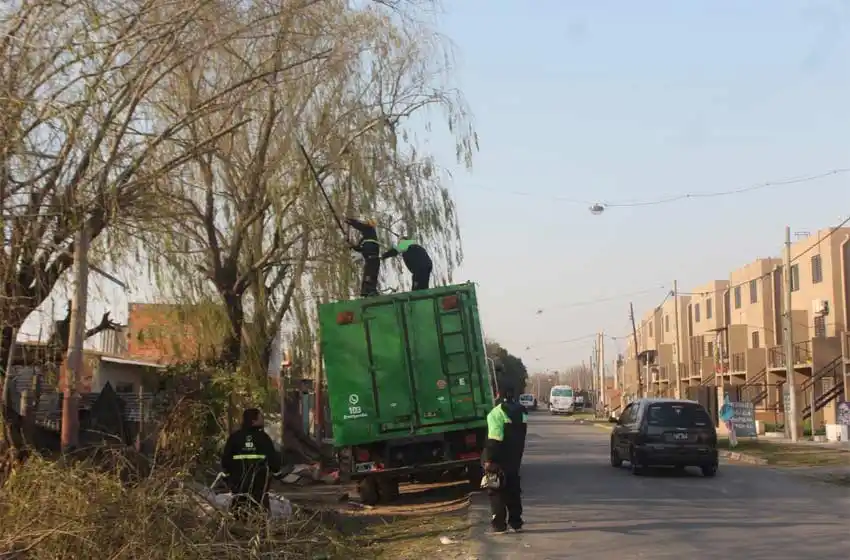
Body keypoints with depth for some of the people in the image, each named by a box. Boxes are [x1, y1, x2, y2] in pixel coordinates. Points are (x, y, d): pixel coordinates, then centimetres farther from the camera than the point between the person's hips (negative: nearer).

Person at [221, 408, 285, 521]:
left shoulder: (234, 437, 0)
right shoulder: (263, 437, -5)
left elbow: (226, 459, 4)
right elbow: (273, 458, -3)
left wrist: (227, 476, 15)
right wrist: (278, 472, 13)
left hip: (238, 483, 2)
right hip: (259, 482, -2)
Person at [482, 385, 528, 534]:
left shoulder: (497, 413, -18)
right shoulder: (521, 412, 9)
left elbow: (495, 440, -22)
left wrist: (489, 459, -19)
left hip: (498, 460, -7)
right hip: (515, 459, 7)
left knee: (497, 491, 1)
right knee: (513, 490, 16)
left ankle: (499, 524, -1)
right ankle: (516, 522, 18)